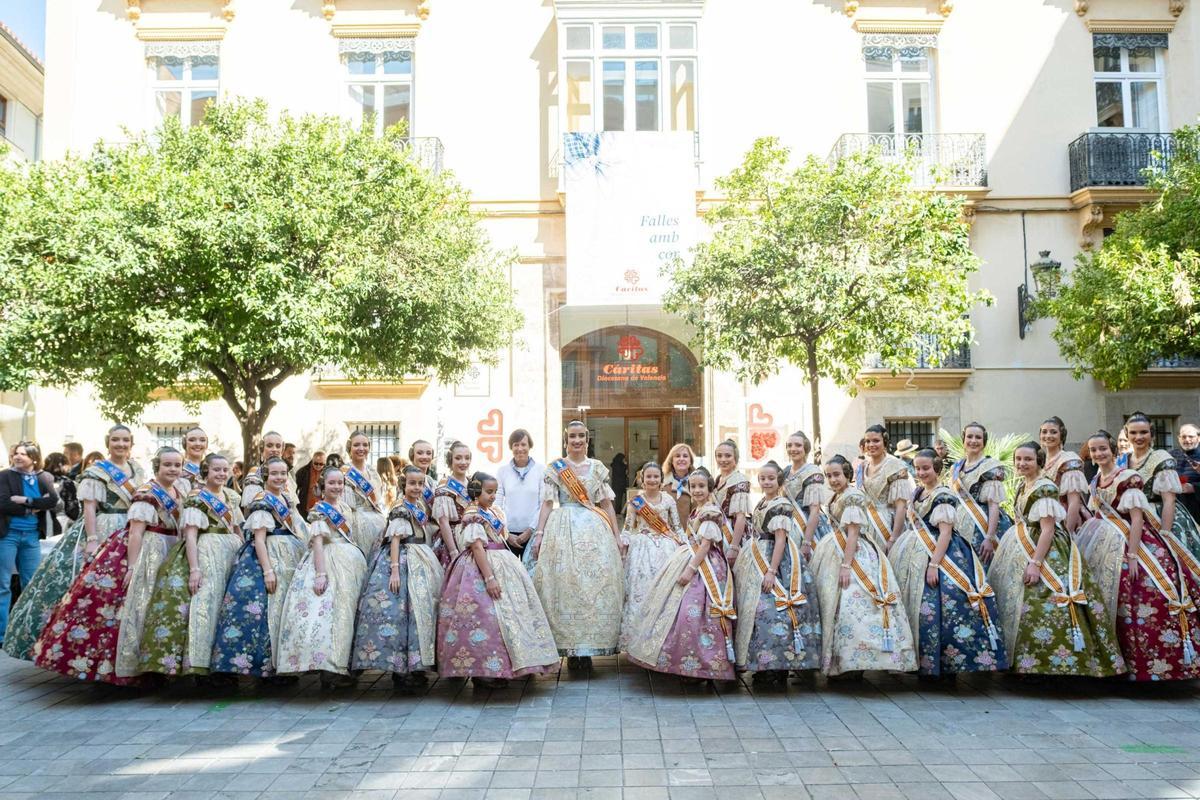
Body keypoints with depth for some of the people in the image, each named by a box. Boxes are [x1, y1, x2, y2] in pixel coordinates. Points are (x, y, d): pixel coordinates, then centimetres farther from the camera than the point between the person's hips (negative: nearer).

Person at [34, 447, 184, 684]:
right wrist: (132, 567, -24)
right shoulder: (146, 494, -13)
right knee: (133, 603, -10)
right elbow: (135, 532, -19)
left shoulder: (177, 494, 11)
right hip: (142, 554, -8)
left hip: (167, 557, 8)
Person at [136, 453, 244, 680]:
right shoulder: (196, 498, -6)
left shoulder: (232, 496, 14)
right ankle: (198, 664, -7)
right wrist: (194, 568, -23)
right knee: (201, 604, -13)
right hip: (204, 556, -7)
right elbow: (190, 535, -14)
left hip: (231, 558, 7)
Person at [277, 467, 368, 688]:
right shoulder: (319, 511, -4)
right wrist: (320, 573, -22)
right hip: (329, 562, -8)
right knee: (327, 611, -14)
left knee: (346, 612, 5)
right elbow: (317, 542, -13)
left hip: (350, 563, 8)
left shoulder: (345, 507, 17)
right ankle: (328, 669, -14)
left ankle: (340, 667, 8)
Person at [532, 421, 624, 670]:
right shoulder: (555, 468, 6)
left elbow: (607, 504, 11)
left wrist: (617, 536, 7)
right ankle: (571, 648, 1)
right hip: (564, 528, -2)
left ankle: (589, 647, 6)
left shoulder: (598, 468, 10)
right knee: (565, 582, -7)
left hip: (594, 529, 2)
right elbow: (547, 503, 3)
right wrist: (539, 534, -6)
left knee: (596, 583, -3)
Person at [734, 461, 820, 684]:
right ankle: (763, 667, 18)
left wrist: (771, 571, -24)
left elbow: (781, 539, -18)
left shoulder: (781, 505, -12)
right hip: (757, 564, 9)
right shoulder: (761, 504, 14)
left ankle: (776, 668, -2)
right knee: (756, 610, 10)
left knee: (769, 611, -10)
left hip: (776, 562, -9)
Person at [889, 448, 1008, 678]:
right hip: (917, 556, 8)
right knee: (918, 605, 10)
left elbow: (945, 533, -19)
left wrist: (934, 564, -24)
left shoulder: (943, 496, -13)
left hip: (940, 554, -8)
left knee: (932, 608, -11)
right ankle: (922, 660, 19)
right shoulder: (918, 493, 12)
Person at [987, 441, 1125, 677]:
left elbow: (1048, 529, -22)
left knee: (1043, 611, -12)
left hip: (1045, 553, -10)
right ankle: (1030, 662, 22)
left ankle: (1059, 663, -3)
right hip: (1023, 551, 10)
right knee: (1024, 608, 13)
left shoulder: (1045, 489, -18)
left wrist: (1035, 563, -26)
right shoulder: (1022, 486, 11)